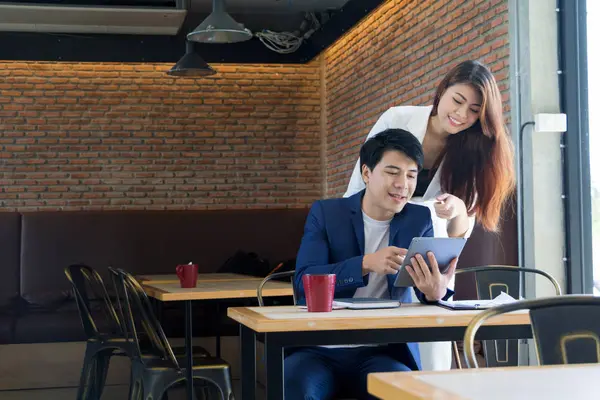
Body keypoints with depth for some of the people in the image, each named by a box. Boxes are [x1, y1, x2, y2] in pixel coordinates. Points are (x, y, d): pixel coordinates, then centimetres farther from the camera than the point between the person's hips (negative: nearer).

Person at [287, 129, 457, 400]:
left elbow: (429, 280, -8)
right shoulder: (325, 213, 1)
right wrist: (366, 263, -27)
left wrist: (436, 292, -33)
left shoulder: (419, 220, 6)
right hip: (320, 349, -1)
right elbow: (304, 281, -12)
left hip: (384, 351, 1)